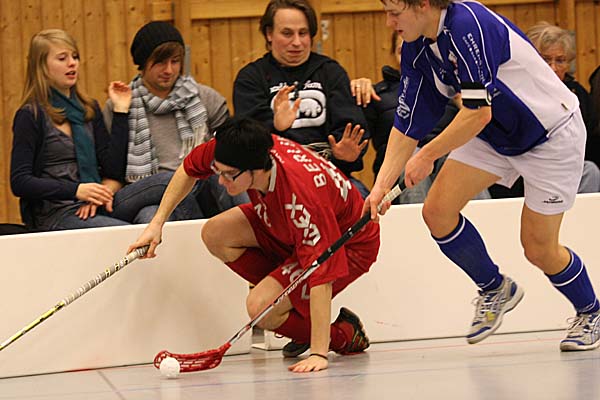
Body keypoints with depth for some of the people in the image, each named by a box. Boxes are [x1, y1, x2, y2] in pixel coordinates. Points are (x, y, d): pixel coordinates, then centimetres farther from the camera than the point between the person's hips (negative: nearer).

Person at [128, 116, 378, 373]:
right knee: (215, 234, -7)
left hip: (348, 246, -8)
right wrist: (158, 222, -3)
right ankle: (288, 297, 2)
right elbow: (189, 168, 1)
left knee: (260, 307, -23)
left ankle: (345, 335, -1)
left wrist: (318, 354, -44)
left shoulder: (302, 198, -42)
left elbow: (321, 275, -42)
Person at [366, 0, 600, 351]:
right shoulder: (416, 48, -5)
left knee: (539, 250, -3)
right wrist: (383, 184, -9)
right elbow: (408, 123, 0)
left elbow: (479, 112, -34)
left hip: (551, 134, -8)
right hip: (493, 136, 8)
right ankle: (495, 289, 16)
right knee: (437, 211, -7)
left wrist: (428, 155, -22)